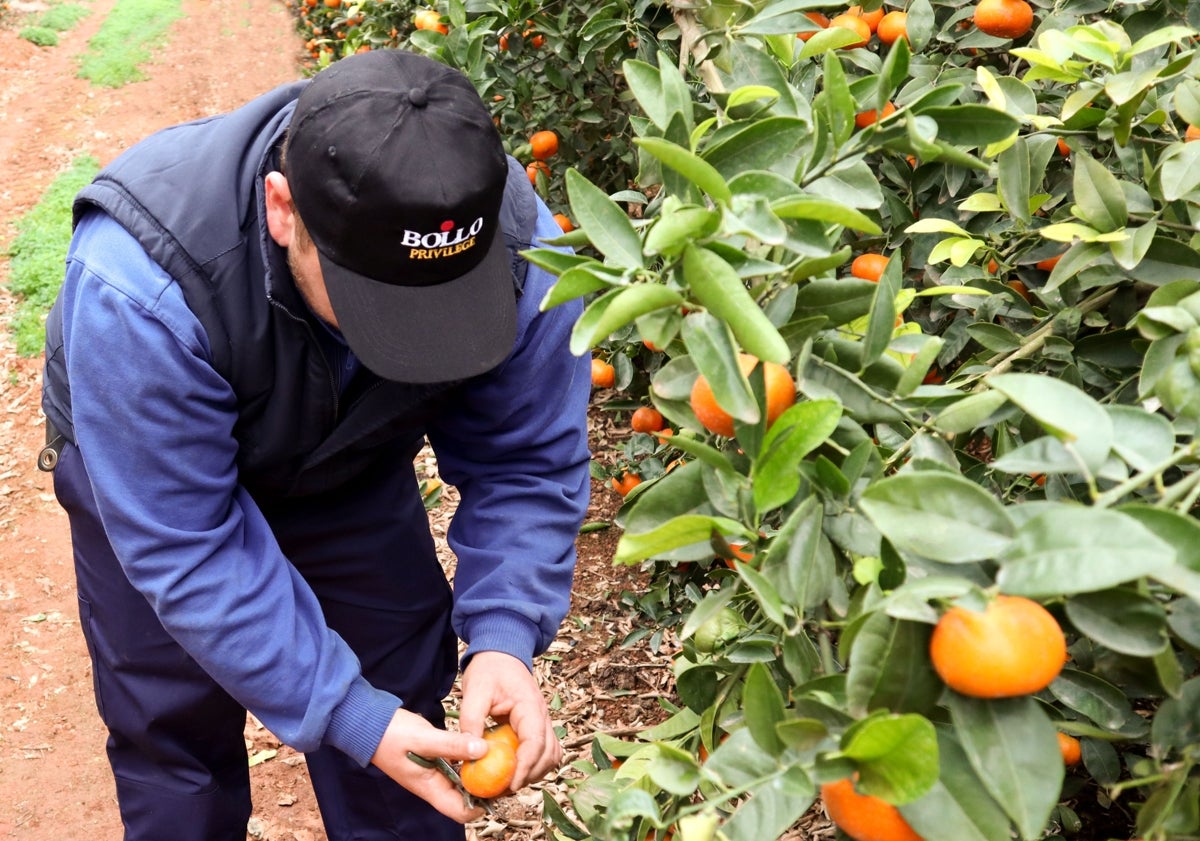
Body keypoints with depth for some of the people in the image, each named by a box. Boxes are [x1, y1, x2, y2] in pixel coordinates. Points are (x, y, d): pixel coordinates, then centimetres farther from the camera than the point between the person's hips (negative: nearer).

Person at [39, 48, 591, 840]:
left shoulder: (518, 243, -32)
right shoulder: (137, 287, -42)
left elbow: (523, 464, -20)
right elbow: (182, 543, -34)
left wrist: (504, 639, -33)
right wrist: (346, 715, -35)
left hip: (354, 474, 3)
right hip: (155, 469, -2)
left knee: (401, 705, 7)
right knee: (173, 727, 5)